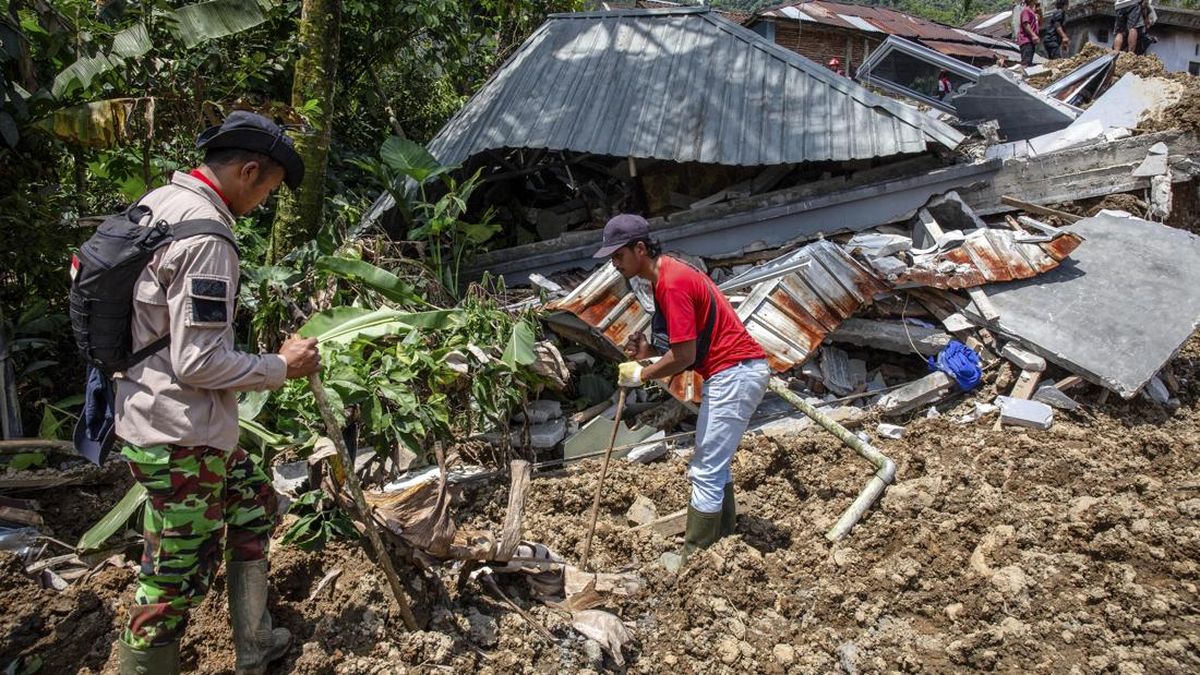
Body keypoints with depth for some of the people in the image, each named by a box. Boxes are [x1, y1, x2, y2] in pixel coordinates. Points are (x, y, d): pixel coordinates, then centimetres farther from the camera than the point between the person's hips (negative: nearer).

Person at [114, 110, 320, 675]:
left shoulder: (156, 202, 7)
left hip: (148, 412, 11)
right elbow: (199, 365, -25)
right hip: (179, 437, -11)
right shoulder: (206, 237, -23)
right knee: (176, 576, 2)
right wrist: (282, 366, -11)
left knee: (255, 503, 23)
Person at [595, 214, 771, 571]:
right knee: (714, 462, 22)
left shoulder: (672, 284, -20)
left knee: (706, 471, -3)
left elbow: (684, 356, -21)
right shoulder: (667, 275, 12)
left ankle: (694, 556, 6)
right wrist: (645, 349, 0)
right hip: (735, 372, 11)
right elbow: (680, 339, 17)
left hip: (734, 374, -11)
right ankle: (724, 533, 34)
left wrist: (640, 375, -7)